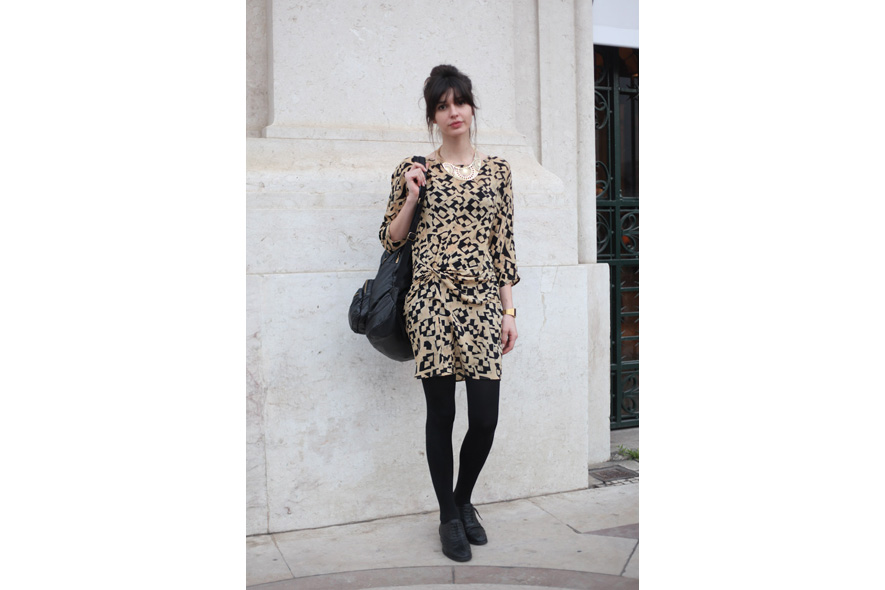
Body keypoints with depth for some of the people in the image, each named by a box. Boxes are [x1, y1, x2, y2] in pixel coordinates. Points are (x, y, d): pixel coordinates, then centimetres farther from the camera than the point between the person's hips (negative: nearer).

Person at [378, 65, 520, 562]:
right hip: (432, 300, -1)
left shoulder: (498, 170, 11)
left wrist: (509, 310, 6)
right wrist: (412, 196, -6)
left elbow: (504, 243, 10)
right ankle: (449, 516, 25)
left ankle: (464, 500, 29)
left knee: (486, 417, -1)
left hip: (482, 301, 2)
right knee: (441, 413, 4)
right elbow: (391, 241, 8)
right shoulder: (415, 170, 6)